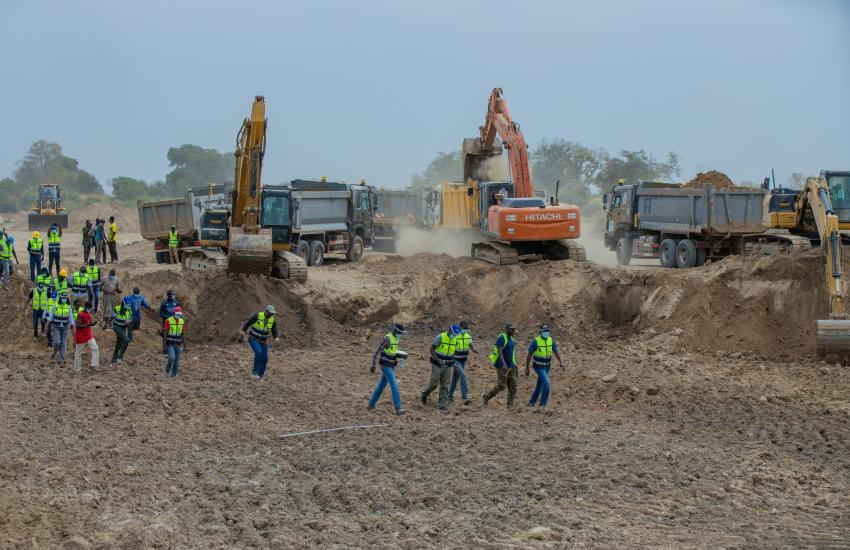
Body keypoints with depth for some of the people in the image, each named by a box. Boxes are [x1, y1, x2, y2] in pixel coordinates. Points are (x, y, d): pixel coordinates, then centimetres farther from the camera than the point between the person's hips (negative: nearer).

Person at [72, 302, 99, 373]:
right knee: (78, 353, 5)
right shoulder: (80, 315, -18)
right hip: (80, 337, -7)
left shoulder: (89, 314, 7)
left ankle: (94, 365, -6)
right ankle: (77, 369, 14)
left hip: (89, 335, 7)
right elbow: (78, 326, -25)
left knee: (95, 349, -7)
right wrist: (88, 324, -34)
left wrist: (93, 323, -4)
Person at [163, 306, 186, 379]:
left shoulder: (181, 321, 4)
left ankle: (174, 375, 14)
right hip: (170, 343, -5)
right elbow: (165, 333, -9)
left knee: (177, 361, 4)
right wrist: (164, 344, -13)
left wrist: (184, 345, 7)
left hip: (178, 344, 5)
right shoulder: (169, 321, -10)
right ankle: (167, 370, 6)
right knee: (172, 358, -20)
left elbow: (183, 334, 9)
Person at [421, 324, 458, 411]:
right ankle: (425, 394, 27)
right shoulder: (440, 337, -15)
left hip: (447, 366, 5)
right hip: (437, 365, -5)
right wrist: (438, 360, -22)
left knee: (445, 386, 0)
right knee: (434, 383, -2)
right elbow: (432, 349, -13)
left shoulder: (454, 340, 3)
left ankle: (442, 404, 3)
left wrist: (453, 362, 3)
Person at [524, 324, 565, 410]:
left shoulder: (551, 340, -1)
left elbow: (556, 352, -1)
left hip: (546, 367, 6)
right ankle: (543, 404, -12)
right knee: (546, 383, -21)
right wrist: (527, 368, -11)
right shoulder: (535, 341, -16)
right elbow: (529, 355, -11)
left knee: (540, 386, 15)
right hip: (538, 367, -6)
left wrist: (561, 362, -17)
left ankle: (532, 402, 32)